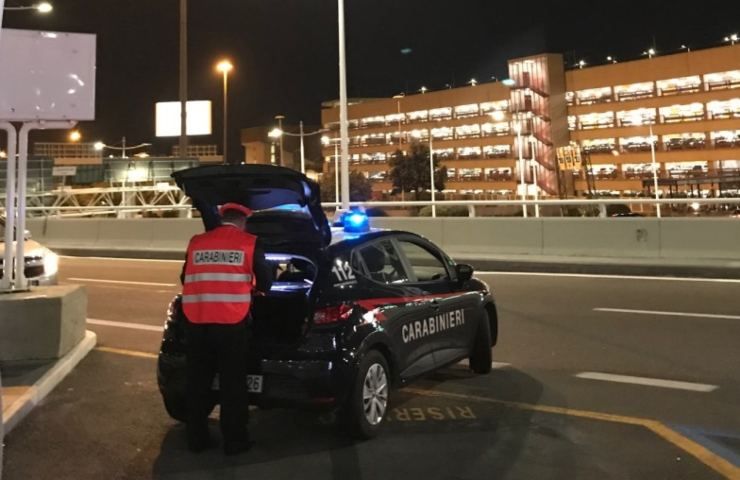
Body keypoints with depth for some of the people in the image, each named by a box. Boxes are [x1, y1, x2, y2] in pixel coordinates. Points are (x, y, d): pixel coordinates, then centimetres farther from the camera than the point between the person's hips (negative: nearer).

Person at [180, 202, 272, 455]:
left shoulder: (196, 242, 10)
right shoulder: (250, 243, 2)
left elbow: (185, 279, 20)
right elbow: (265, 283, 6)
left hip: (196, 323, 3)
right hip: (231, 323, -3)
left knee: (197, 382, 15)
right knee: (232, 384, 8)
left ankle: (197, 438, 23)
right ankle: (234, 441, 15)